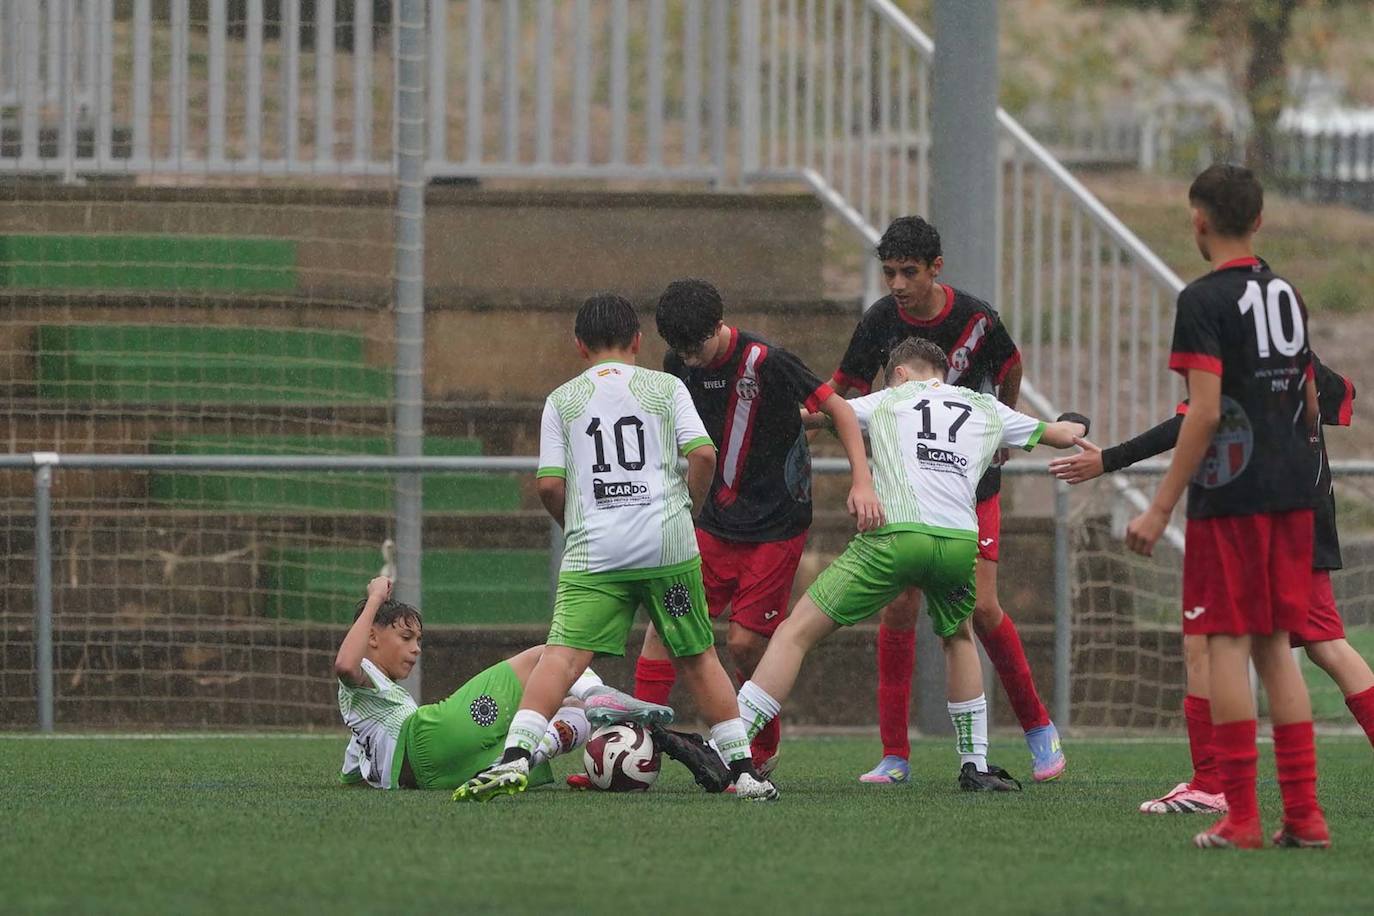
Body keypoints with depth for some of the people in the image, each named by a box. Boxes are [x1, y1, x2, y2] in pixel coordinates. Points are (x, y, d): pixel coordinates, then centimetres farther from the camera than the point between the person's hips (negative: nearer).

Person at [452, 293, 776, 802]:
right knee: (697, 657, 13)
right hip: (669, 548, 1)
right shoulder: (666, 388, 10)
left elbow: (549, 485, 4)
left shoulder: (562, 400, 11)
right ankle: (743, 768, 15)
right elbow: (703, 455, -2)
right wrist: (688, 512, 13)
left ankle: (516, 756, -27)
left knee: (562, 658, -10)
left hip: (593, 552, -1)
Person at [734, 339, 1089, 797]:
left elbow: (811, 412, 34)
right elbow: (1063, 435, 41)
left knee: (795, 633, 2)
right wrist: (1073, 424, 65)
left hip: (894, 535, -3)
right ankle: (976, 765, 29)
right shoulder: (987, 410, 27)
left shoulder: (887, 401, 23)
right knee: (958, 638, 34)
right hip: (961, 540, 3)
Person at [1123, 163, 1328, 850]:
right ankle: (1303, 813, 6)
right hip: (1292, 496, 7)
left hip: (1230, 498, -7)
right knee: (1275, 646, 11)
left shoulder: (1205, 301, -11)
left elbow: (1205, 412, -18)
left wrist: (1160, 508, -17)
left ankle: (1241, 817, -7)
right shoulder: (1287, 296, 12)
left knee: (1227, 644, -4)